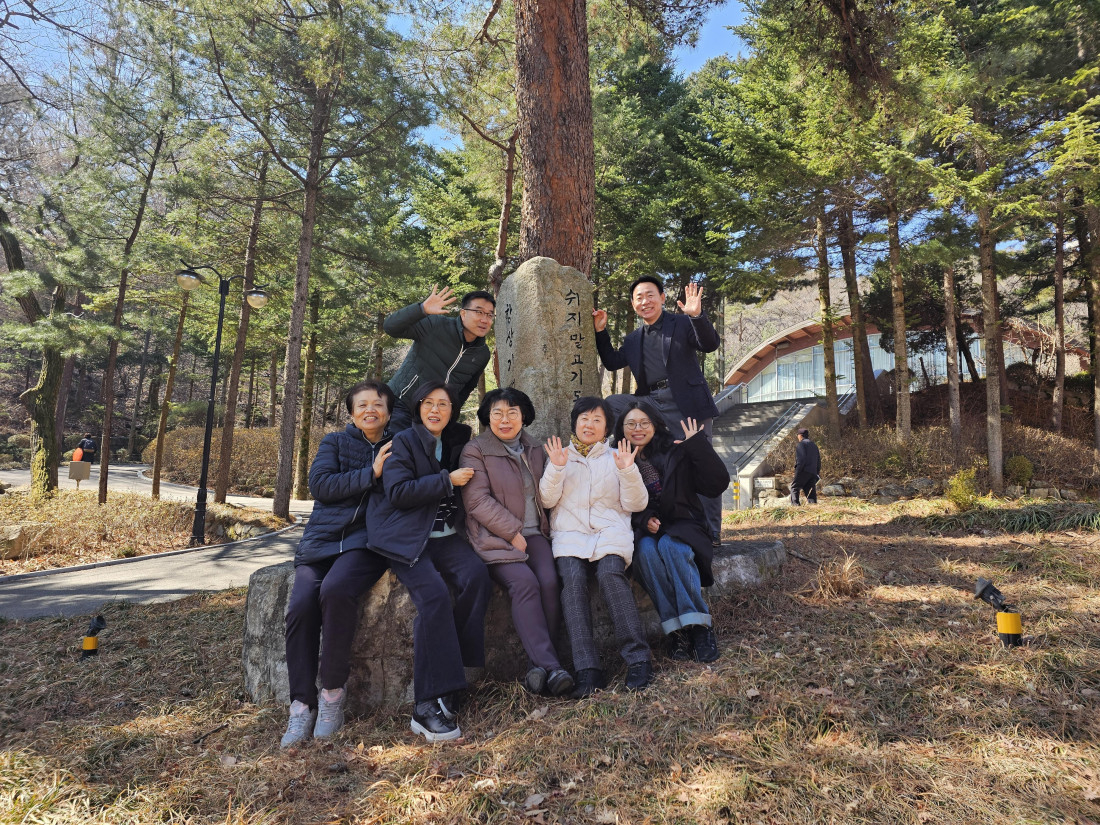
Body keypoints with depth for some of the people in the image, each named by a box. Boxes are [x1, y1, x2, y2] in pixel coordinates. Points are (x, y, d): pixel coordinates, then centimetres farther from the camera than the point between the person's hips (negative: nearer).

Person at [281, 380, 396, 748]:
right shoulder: (334, 443, 15)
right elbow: (320, 484, -2)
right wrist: (370, 473, -9)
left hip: (366, 540, -2)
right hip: (322, 538, 2)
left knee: (336, 589, -31)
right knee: (301, 605, -22)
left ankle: (333, 691, -15)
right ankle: (302, 704, -9)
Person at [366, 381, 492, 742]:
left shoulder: (456, 443, 17)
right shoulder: (404, 441, 1)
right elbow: (397, 491, -11)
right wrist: (447, 481, -12)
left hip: (445, 536, 5)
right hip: (406, 538, -5)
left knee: (477, 576, -25)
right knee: (434, 594, -29)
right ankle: (428, 706, -23)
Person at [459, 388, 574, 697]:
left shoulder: (534, 450, 18)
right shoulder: (475, 451, 1)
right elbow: (478, 501, -8)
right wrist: (513, 533, -12)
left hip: (533, 533, 4)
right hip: (496, 537, -4)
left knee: (549, 580, -23)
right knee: (524, 581, -28)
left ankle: (538, 665, -16)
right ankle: (550, 666, -27)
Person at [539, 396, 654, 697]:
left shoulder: (616, 457, 19)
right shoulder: (560, 456, 20)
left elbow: (635, 504, 9)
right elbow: (547, 500, 7)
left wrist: (628, 471, -7)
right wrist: (556, 468, -7)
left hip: (611, 531, 0)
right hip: (570, 533, 1)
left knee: (610, 573, -31)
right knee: (572, 577, -30)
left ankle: (638, 658, -24)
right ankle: (587, 669, -30)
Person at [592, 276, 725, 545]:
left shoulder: (682, 323, 4)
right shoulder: (633, 339, 21)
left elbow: (710, 344, -10)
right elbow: (612, 362, 23)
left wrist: (697, 316, -26)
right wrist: (601, 332, 14)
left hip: (686, 405, -5)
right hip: (651, 403, 5)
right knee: (611, 405, -14)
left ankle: (711, 533, 3)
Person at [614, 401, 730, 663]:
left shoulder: (675, 452, 1)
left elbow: (717, 484, -7)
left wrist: (697, 445, -13)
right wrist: (644, 520, -13)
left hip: (679, 526, -1)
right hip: (642, 531, 1)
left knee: (670, 546, -34)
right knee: (647, 550, -33)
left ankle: (699, 626, -27)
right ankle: (677, 630, -29)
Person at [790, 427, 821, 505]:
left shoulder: (800, 444, -1)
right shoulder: (814, 445, 24)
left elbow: (801, 459, -14)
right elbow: (818, 460, 21)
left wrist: (797, 471, -15)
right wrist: (818, 471, 22)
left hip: (804, 471, -7)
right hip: (813, 472, 7)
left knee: (794, 487, -3)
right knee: (810, 490, 7)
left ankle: (795, 504, -15)